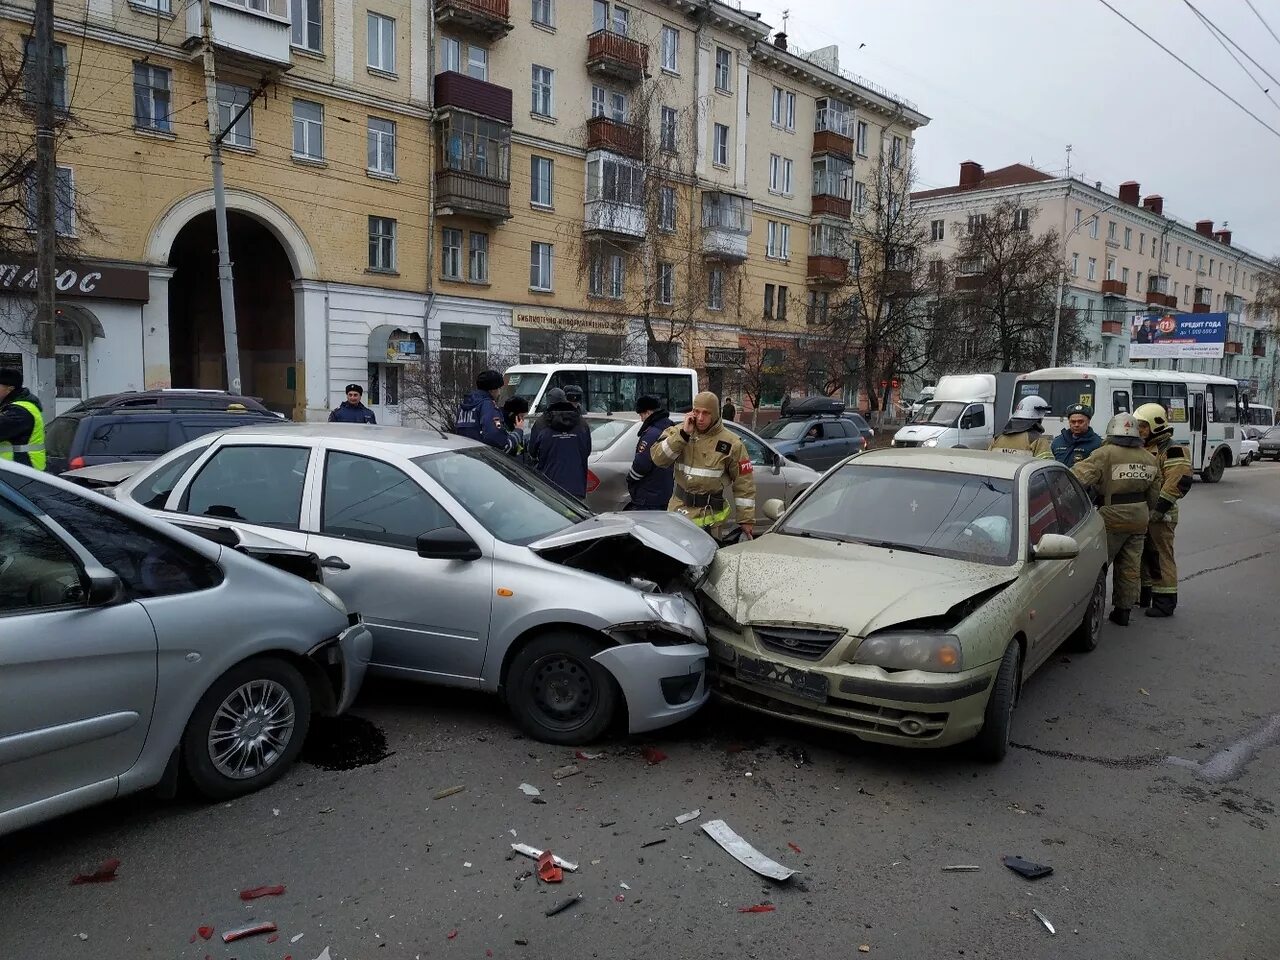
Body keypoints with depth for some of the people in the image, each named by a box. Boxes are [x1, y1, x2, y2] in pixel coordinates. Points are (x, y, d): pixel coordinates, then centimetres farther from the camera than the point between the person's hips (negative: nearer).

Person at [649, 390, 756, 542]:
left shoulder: (731, 443, -7)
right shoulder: (679, 431, -1)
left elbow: (744, 483, -3)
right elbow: (659, 458, -14)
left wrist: (746, 519, -4)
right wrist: (683, 434, -21)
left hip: (711, 517, -2)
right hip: (679, 509, 3)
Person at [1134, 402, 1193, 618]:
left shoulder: (1172, 450, -11)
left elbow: (1179, 483, -21)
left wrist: (1158, 508, -23)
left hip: (1160, 515, -9)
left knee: (1161, 555, -5)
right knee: (1143, 555, 16)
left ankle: (1165, 600, 1)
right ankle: (1143, 594, 27)